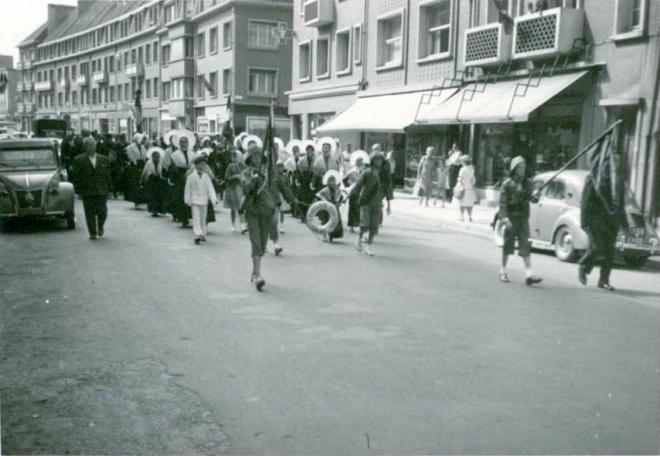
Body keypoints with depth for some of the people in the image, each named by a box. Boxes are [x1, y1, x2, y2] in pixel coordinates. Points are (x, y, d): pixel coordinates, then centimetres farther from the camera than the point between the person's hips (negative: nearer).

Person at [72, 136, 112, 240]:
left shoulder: (104, 159, 9)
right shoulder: (79, 160, 2)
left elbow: (108, 175, 11)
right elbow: (76, 177, 2)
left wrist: (109, 188, 6)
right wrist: (78, 189, -5)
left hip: (102, 190, 1)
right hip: (87, 191, -1)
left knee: (102, 211, 1)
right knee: (90, 213, 1)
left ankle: (100, 227, 29)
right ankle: (92, 233, 12)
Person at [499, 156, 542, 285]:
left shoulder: (527, 183, 8)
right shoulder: (508, 184, -5)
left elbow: (527, 198, 13)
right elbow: (503, 202, -9)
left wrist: (533, 196, -10)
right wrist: (504, 218, -19)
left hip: (523, 218, 3)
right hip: (511, 218, -3)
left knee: (525, 246, -4)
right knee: (508, 244, 5)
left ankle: (529, 274, -9)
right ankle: (503, 271, 20)